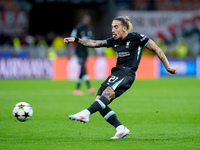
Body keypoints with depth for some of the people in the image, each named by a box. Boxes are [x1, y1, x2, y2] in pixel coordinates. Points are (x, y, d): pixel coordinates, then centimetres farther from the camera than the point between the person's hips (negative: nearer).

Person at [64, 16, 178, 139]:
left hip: (127, 74, -8)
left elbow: (156, 49, 4)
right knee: (99, 101, -8)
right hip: (116, 73, 8)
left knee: (107, 94, -29)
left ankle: (85, 114, -45)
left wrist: (168, 67, 5)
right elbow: (95, 43, 16)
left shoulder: (136, 38, -1)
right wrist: (76, 40, 6)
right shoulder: (114, 41, 17)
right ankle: (121, 129, -8)